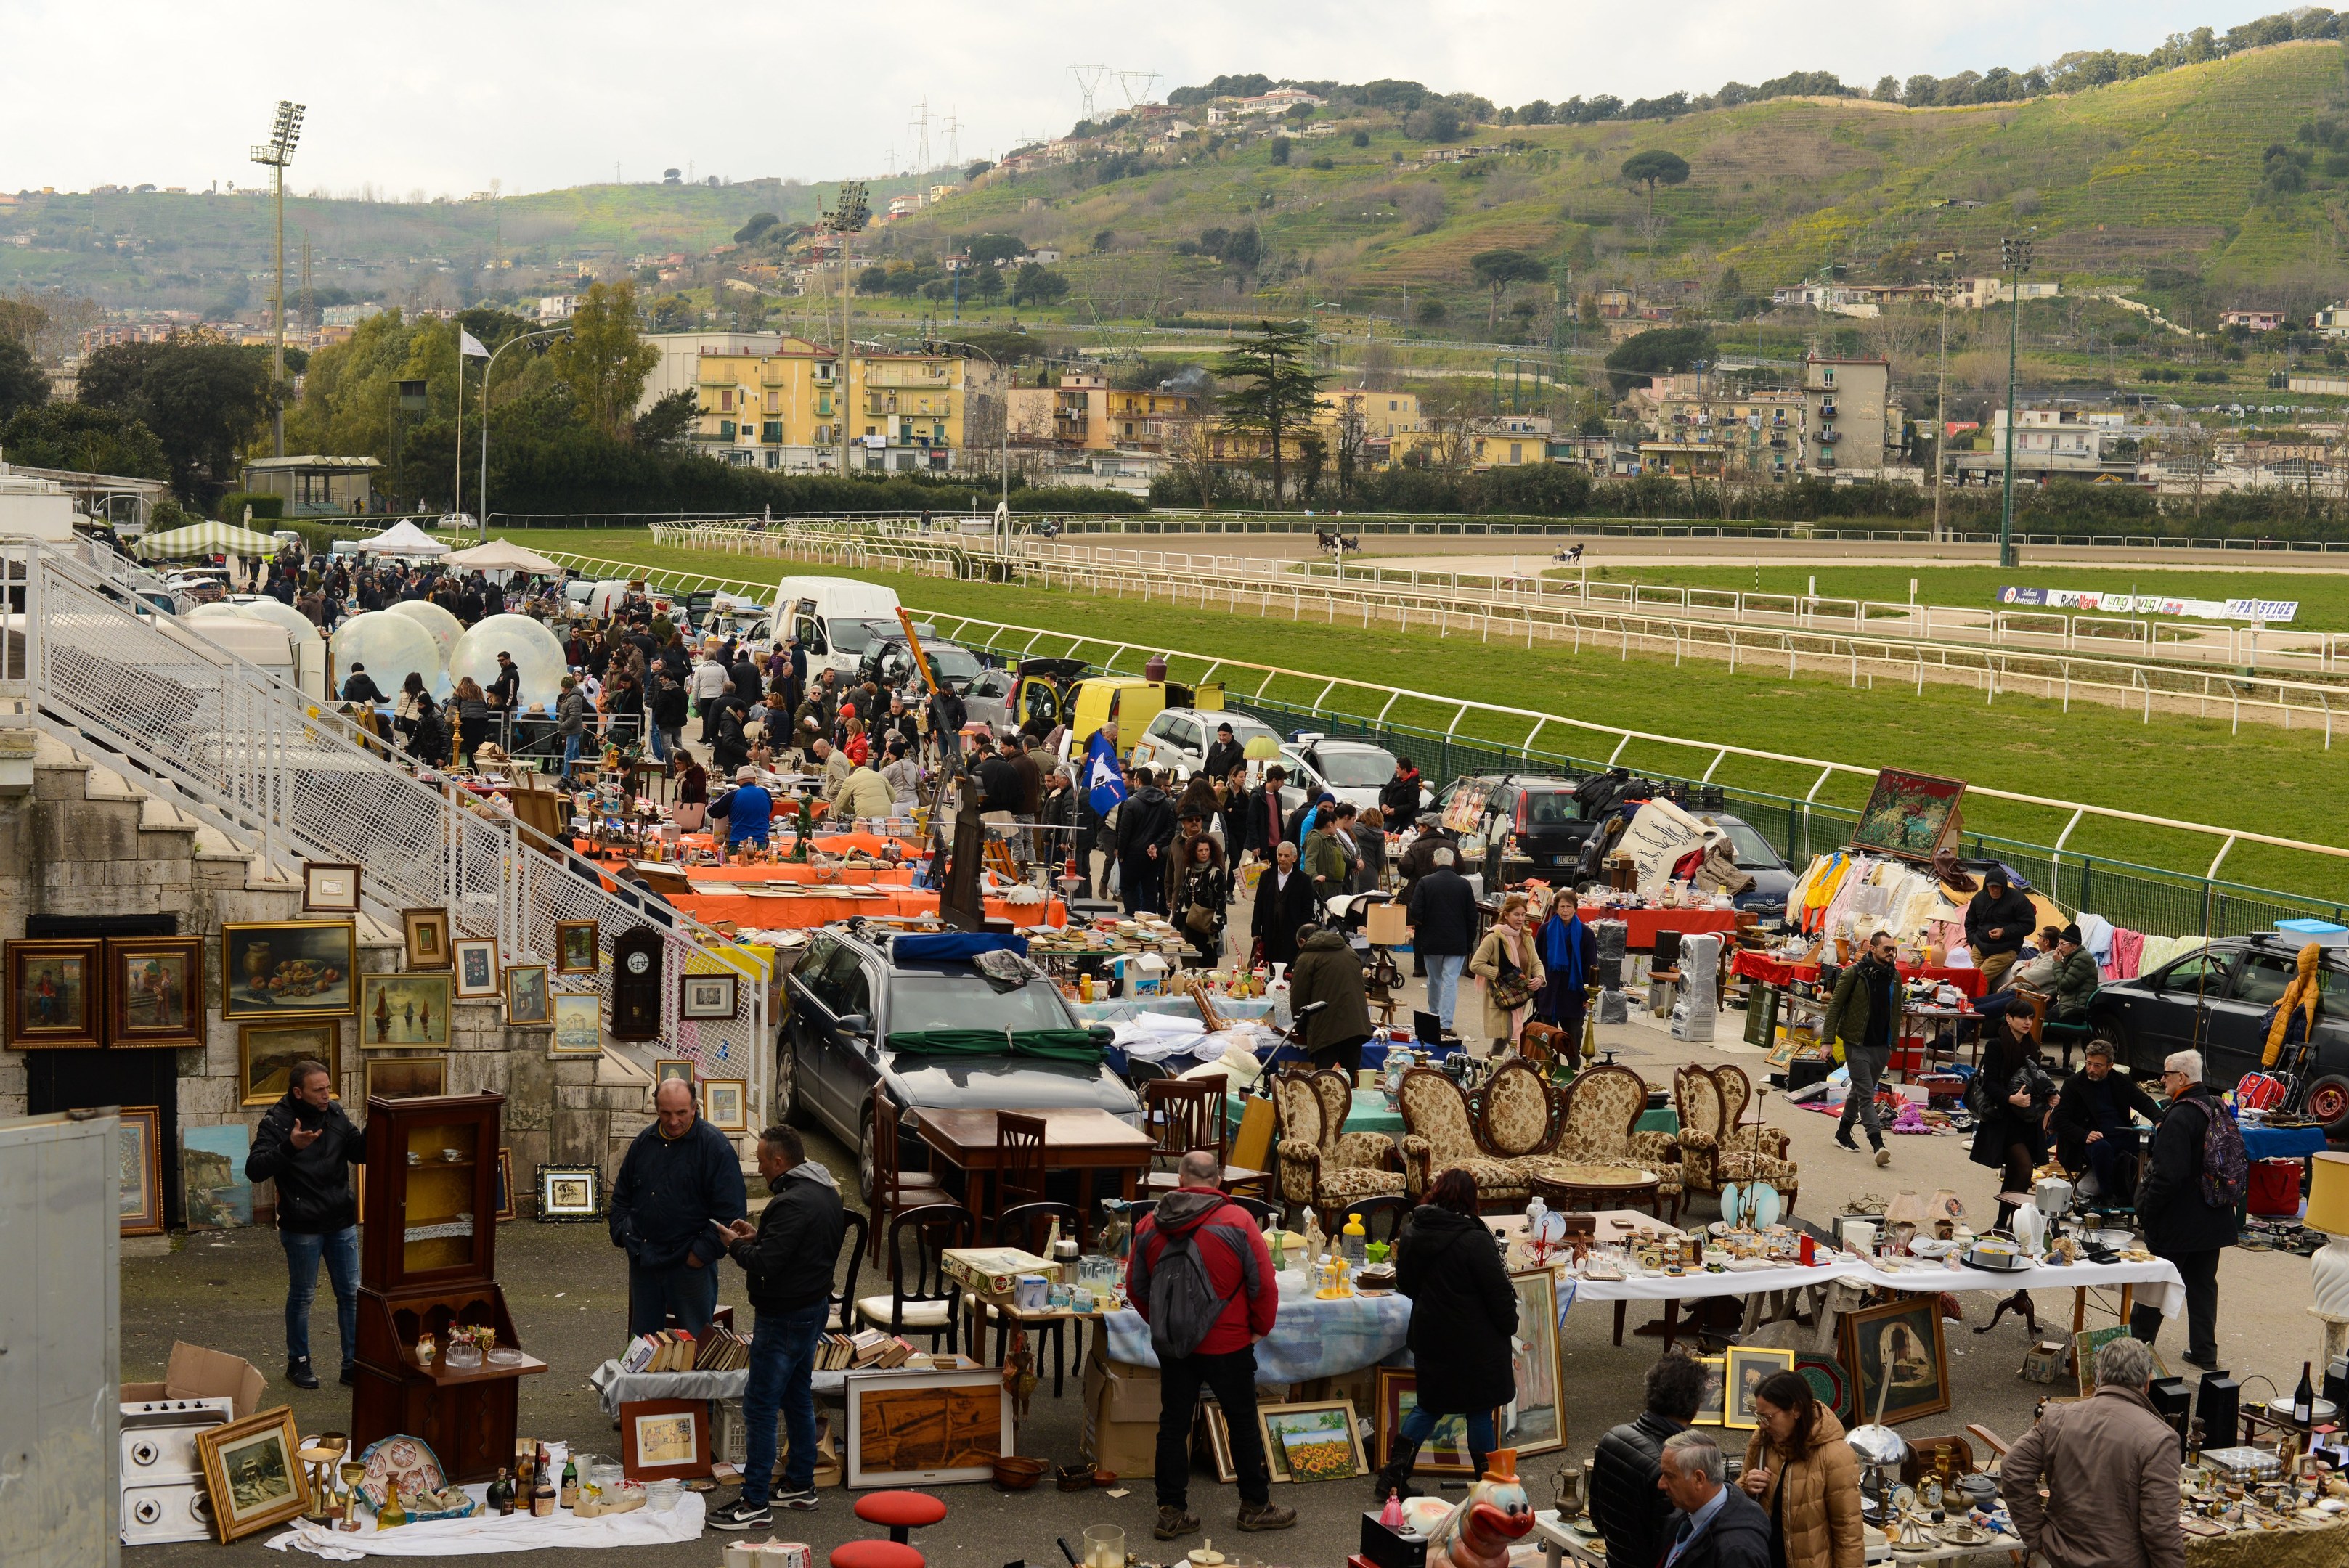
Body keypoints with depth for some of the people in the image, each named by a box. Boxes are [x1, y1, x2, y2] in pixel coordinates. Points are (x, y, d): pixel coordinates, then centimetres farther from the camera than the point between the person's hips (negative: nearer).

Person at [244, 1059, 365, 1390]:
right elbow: (254, 1170, -24)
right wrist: (289, 1148, -37)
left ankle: (353, 1363, 17)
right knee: (302, 1295, 9)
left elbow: (358, 1154, 10)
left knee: (350, 1294, 8)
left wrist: (371, 1131, -10)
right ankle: (298, 1362, 25)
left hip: (342, 1222, 5)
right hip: (302, 1226, -5)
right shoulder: (277, 1121, -15)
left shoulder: (334, 1113, 2)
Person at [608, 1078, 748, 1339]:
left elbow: (730, 1210, -12)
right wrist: (623, 1234, 6)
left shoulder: (715, 1146, -10)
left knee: (694, 1341, 2)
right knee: (642, 1337, 13)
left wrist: (703, 1251, -15)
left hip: (690, 1265, -5)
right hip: (643, 1263, 5)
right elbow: (621, 1196, 19)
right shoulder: (645, 1141, 7)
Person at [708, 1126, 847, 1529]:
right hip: (815, 1305, 11)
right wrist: (758, 1236, 8)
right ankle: (801, 1485, 30)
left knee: (760, 1407, -5)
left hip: (785, 1319, -11)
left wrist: (735, 1244, -8)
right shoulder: (826, 1193, 7)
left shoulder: (792, 1204, -25)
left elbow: (765, 1264, -26)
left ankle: (755, 1504, -3)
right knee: (798, 1397, 20)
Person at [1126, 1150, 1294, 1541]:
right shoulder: (1237, 1221, -13)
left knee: (1173, 1425, 11)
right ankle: (1256, 1506, 20)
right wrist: (1260, 1327, 3)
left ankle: (1171, 1511, 13)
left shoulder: (1150, 1225, 0)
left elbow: (1136, 1287, 9)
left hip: (1172, 1347, 3)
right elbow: (1264, 1284, -12)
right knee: (1243, 1423, 10)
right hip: (1228, 1345, -3)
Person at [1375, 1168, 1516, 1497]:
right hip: (1474, 1341, -6)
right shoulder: (1474, 1241, -22)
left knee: (1430, 1404, 18)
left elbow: (1405, 1284, 12)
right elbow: (1499, 1292, -16)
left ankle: (1392, 1478, 12)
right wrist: (1509, 1326, 1)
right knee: (1480, 1408, 9)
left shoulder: (1412, 1233, -2)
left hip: (1429, 1333, 6)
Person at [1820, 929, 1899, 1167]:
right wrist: (1827, 1041, -10)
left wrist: (1894, 1044, 13)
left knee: (1860, 1091, 15)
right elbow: (1835, 1007, -6)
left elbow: (1896, 1012, 16)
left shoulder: (1895, 976, 6)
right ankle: (1878, 1144, -18)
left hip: (1881, 1047, 5)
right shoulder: (1854, 974, -10)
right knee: (1866, 1094, -10)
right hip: (1857, 1044, -5)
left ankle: (1843, 1132, 31)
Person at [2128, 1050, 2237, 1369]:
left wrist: (2146, 1211, -15)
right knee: (2203, 1285, 13)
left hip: (2178, 1223, -8)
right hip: (2213, 1221, 8)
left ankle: (2138, 1342, 14)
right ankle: (2204, 1351, 15)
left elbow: (2167, 1175, -25)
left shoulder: (2179, 1118, -22)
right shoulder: (2218, 1111, 6)